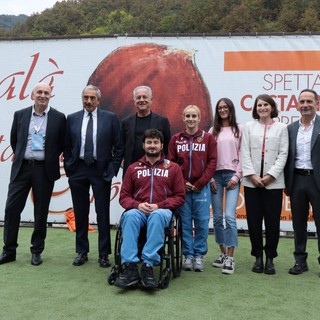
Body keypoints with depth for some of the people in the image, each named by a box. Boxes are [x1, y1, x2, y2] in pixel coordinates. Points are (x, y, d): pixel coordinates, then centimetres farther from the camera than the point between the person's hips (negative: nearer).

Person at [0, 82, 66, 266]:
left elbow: (62, 144, 7)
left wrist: (52, 159, 7)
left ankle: (37, 251, 20)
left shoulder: (58, 118, -1)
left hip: (44, 170, -2)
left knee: (41, 212, 6)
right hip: (21, 168, 2)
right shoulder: (20, 115, 5)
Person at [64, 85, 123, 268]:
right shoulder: (72, 119, 8)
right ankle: (82, 252, 23)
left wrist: (113, 169, -4)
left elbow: (119, 147, 1)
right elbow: (67, 147, 10)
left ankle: (104, 254, 14)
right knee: (80, 213, 10)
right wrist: (69, 168, 3)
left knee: (103, 214, 3)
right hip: (78, 170, 2)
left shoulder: (110, 118, 1)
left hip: (101, 171, -2)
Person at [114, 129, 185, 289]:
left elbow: (180, 197, 7)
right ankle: (130, 268, -38)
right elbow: (124, 196, 13)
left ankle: (148, 266, -37)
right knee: (130, 216, -35)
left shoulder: (173, 168, 13)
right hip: (139, 210, 2)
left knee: (157, 215, -38)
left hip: (162, 211, -1)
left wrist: (158, 205, -9)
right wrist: (137, 205, -10)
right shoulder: (133, 168, 17)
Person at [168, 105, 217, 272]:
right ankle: (188, 255, 16)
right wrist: (182, 183, -7)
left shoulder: (208, 138, 2)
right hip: (182, 188, 1)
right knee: (185, 222, 5)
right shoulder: (175, 139, 6)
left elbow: (212, 162, -1)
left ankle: (199, 255, 16)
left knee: (202, 222, 2)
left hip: (201, 188, -1)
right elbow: (171, 163, 4)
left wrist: (199, 183, -8)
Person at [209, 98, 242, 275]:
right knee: (217, 217, 5)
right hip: (215, 175, 3)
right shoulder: (213, 130, 11)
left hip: (232, 175, -3)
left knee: (230, 216, -12)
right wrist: (210, 177, 0)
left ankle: (230, 258, -7)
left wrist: (237, 176, -7)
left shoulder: (239, 129, 5)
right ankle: (223, 253, 19)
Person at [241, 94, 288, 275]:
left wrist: (271, 175, -10)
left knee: (273, 220, 1)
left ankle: (270, 258, 15)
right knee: (254, 220, 3)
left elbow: (283, 154, 1)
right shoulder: (249, 127, 11)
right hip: (252, 181, 1)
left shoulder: (281, 128, 8)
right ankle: (258, 256, 16)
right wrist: (252, 175, -9)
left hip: (273, 182, -1)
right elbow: (245, 153, 3)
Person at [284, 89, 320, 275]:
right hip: (297, 180, 4)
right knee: (298, 223, 11)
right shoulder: (291, 128, 10)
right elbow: (287, 157, 10)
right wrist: (286, 183, 6)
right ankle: (300, 261, 22)